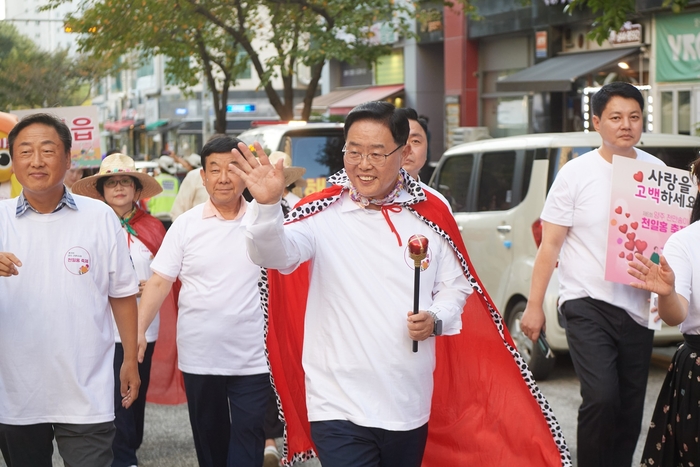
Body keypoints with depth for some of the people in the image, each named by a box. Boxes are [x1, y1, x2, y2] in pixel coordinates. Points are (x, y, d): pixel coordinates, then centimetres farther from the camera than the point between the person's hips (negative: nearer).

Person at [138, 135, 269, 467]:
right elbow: (160, 281, -1)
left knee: (248, 437, -1)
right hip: (199, 356, 1)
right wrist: (138, 329, -9)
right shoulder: (186, 224, 1)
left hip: (252, 357, -1)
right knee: (209, 436, 15)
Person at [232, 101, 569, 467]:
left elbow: (456, 284, 13)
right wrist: (267, 205, -44)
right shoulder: (322, 214, -7)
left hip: (411, 405, 4)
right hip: (340, 407, -4)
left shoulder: (431, 213, 4)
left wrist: (436, 319, -8)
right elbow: (273, 253, -24)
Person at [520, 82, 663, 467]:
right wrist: (534, 305, -6)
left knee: (631, 407, 11)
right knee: (601, 398, -18)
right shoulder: (576, 174, -5)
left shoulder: (657, 171, 5)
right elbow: (550, 244, -3)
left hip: (638, 305, 4)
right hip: (588, 304, -4)